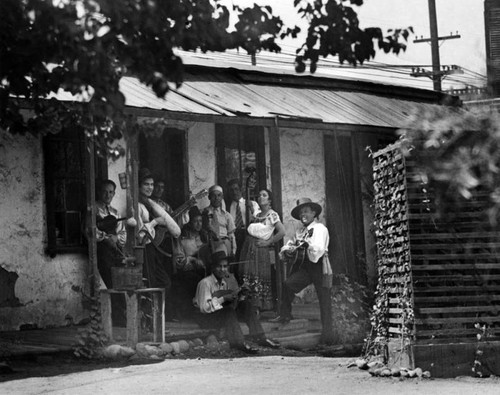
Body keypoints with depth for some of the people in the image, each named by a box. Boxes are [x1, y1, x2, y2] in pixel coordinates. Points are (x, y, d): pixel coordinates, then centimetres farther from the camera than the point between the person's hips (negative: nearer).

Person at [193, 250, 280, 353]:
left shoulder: (229, 281, 6)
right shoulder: (205, 283, -16)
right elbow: (204, 307, -23)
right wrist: (223, 299, -25)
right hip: (206, 318, -7)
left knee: (245, 304, -12)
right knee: (228, 311, -34)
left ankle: (259, 337, -17)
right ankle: (238, 342, -36)